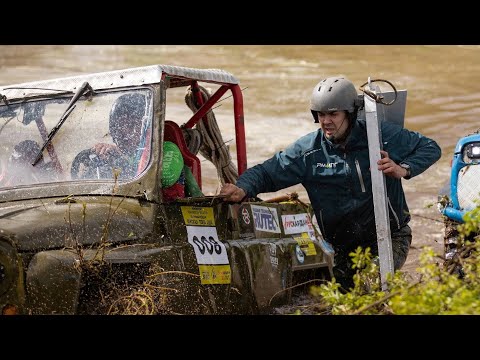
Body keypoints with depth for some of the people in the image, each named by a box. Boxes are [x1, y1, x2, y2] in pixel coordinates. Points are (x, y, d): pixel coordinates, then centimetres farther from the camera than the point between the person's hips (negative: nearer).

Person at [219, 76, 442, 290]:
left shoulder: (381, 135, -5)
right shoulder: (307, 151, -2)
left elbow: (430, 148, 3)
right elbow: (266, 172, -3)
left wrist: (403, 170, -16)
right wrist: (243, 189, -25)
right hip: (342, 246, 3)